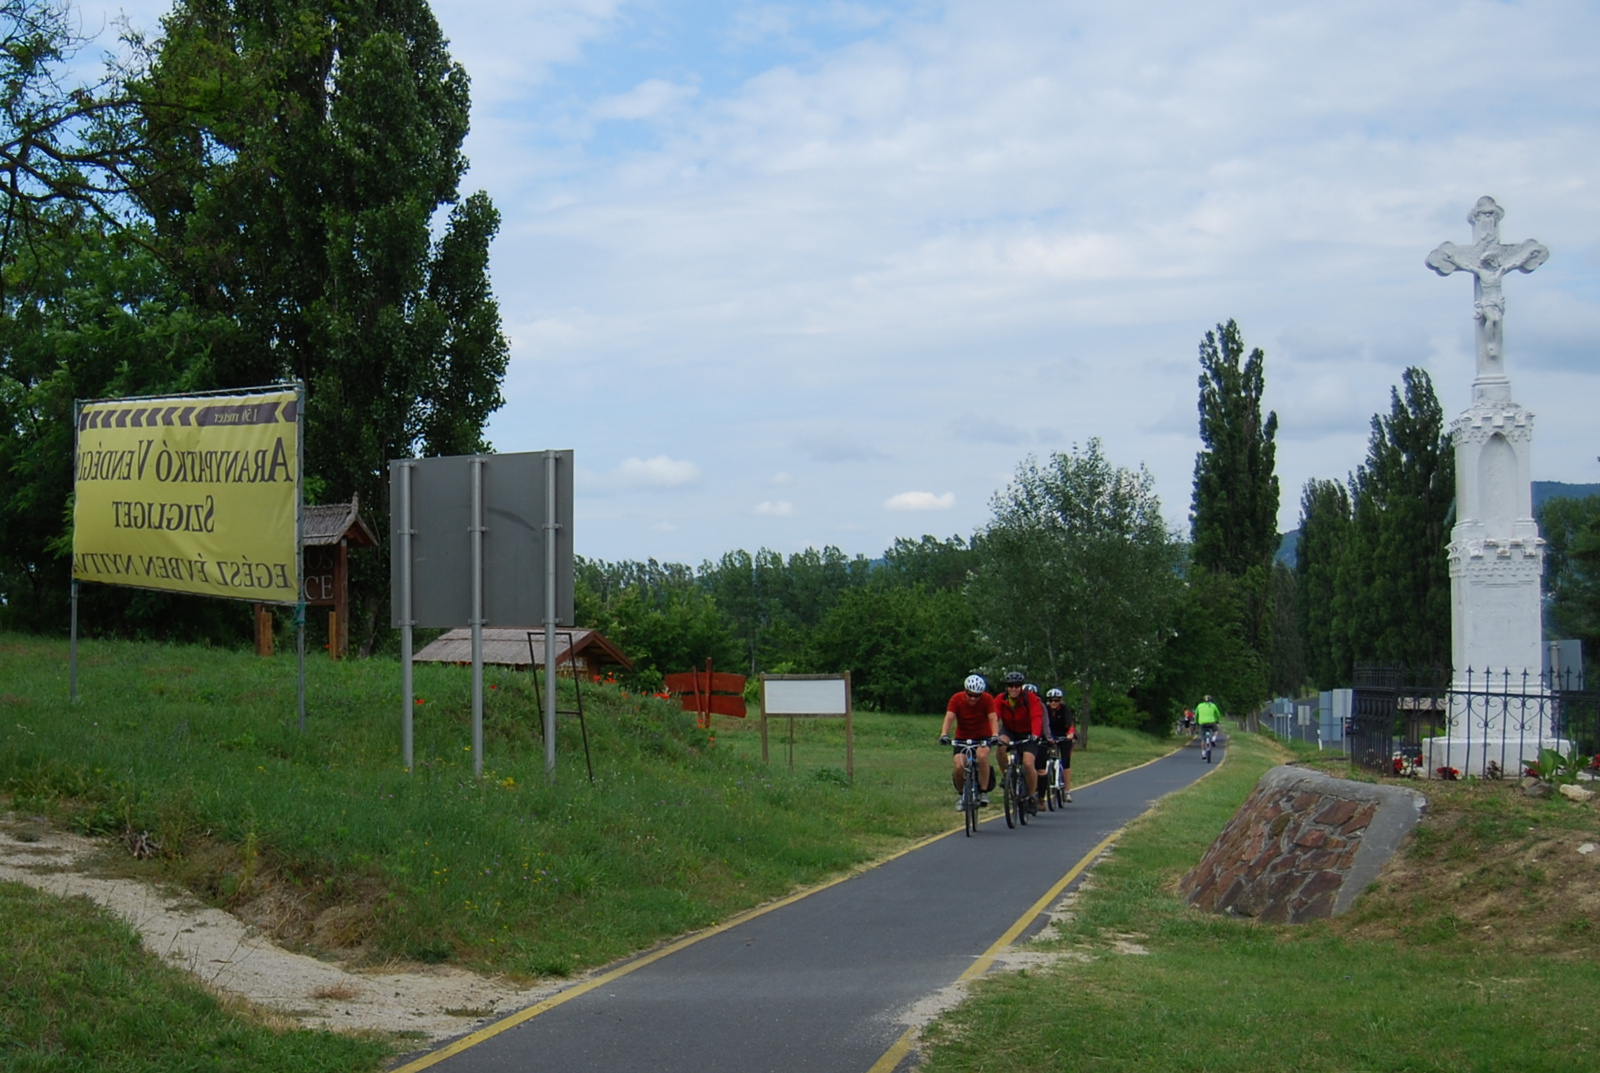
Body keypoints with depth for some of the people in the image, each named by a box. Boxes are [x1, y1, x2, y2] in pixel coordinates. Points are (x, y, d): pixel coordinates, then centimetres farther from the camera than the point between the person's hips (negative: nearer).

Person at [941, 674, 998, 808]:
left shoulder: (987, 699, -17)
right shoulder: (956, 699, -16)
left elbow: (993, 718, -26)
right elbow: (949, 717, -27)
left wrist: (995, 735, -45)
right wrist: (944, 734, -44)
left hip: (983, 737, -1)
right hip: (963, 738, 1)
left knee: (982, 755, -33)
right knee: (959, 766, -21)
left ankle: (983, 792, -18)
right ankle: (960, 793, 8)